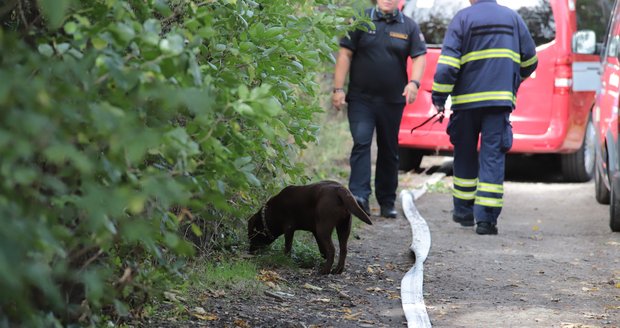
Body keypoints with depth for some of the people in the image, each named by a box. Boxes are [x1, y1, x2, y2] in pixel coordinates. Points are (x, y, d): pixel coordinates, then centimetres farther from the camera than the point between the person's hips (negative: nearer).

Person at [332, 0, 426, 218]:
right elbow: (345, 54, -1)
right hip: (361, 99, -2)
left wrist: (414, 82, -16)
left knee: (389, 151, 9)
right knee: (361, 143, -16)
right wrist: (338, 89, -9)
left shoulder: (409, 26, 7)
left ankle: (387, 202, 18)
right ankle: (359, 196, -24)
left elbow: (419, 56, 3)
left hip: (392, 101, 2)